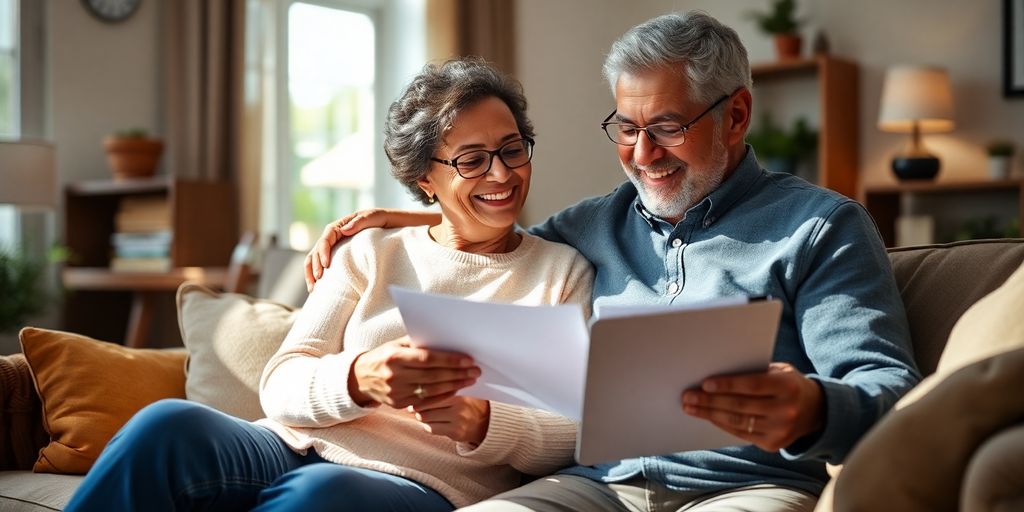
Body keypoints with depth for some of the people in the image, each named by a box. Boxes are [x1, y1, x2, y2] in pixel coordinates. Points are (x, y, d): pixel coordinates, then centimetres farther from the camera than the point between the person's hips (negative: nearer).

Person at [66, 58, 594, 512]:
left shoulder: (564, 271, 11)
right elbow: (280, 386, 4)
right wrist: (360, 380, -19)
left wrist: (482, 425, -19)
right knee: (168, 422, -28)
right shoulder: (370, 253, 16)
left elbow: (577, 438, 2)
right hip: (296, 449, 3)